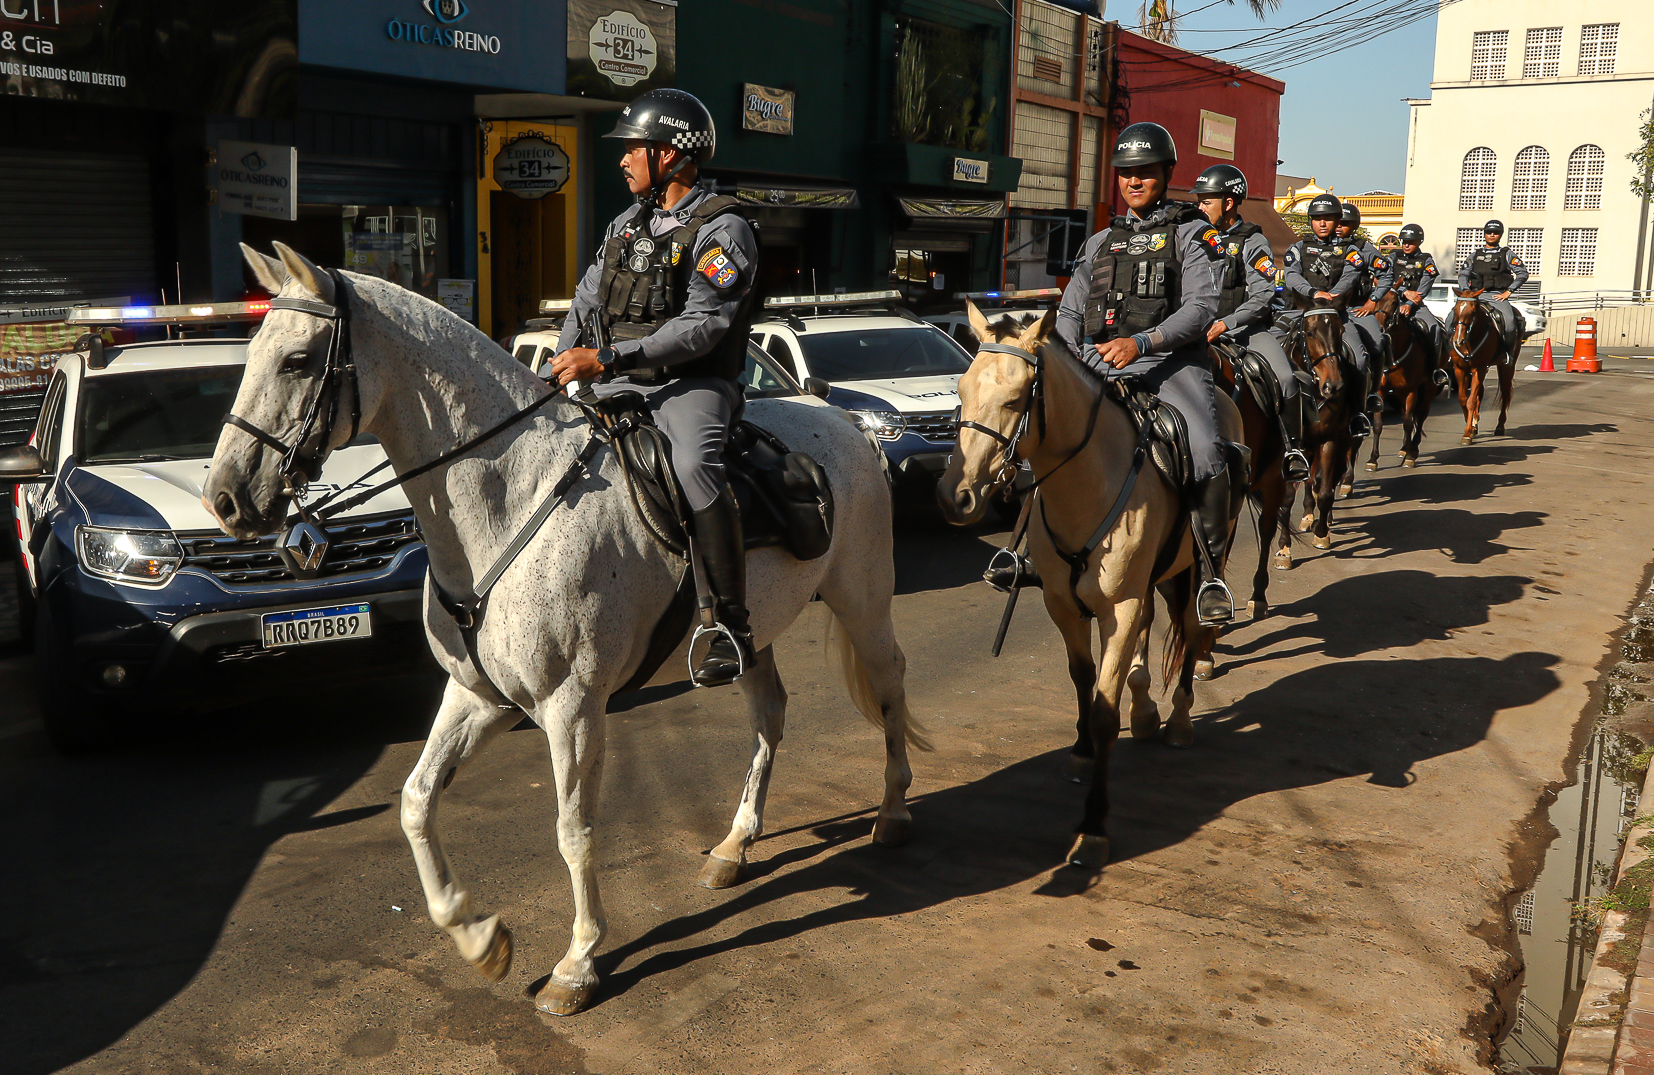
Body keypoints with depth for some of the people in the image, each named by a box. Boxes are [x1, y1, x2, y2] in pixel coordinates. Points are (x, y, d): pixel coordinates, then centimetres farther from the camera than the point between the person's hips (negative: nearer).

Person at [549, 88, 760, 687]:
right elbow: (585, 304, 25)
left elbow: (702, 326, -18)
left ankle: (733, 626, -31)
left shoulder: (720, 229, -7)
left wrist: (608, 359, -24)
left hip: (692, 384, -8)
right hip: (620, 388, 8)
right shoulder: (626, 226, 19)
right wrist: (561, 370, 9)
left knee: (694, 465, -36)